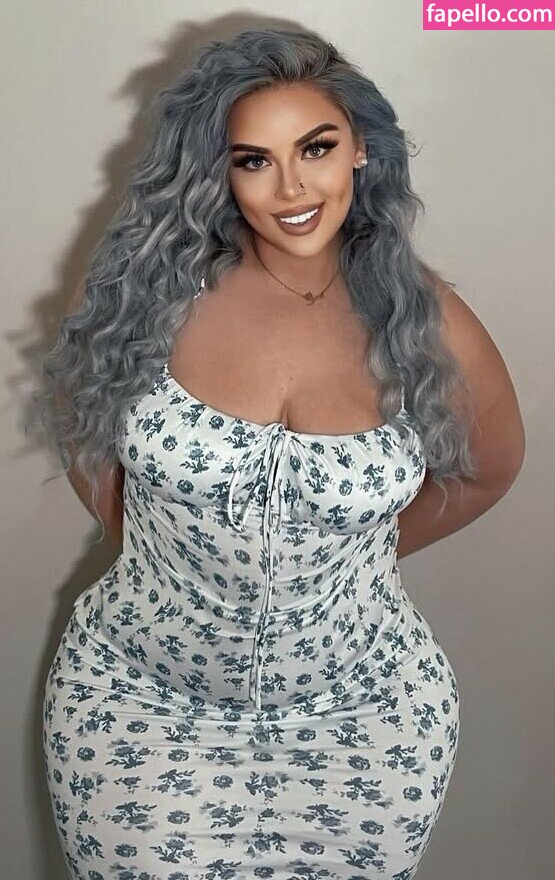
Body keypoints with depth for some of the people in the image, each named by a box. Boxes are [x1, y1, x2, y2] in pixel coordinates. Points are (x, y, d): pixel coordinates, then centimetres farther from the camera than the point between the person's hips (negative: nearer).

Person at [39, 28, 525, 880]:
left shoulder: (428, 325, -11)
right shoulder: (141, 289, -13)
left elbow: (488, 470, 7)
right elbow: (82, 427, 7)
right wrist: (155, 546, 6)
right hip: (143, 698, 0)